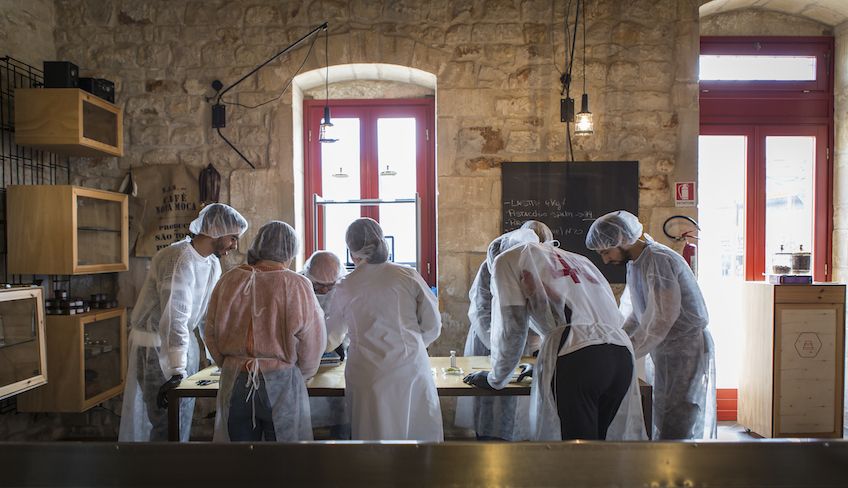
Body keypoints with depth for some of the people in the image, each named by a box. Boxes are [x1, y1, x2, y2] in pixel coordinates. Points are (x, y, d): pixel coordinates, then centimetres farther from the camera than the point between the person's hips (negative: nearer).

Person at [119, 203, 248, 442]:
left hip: (184, 341, 9)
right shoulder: (180, 260, -23)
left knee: (184, 416, 14)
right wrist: (177, 371, -34)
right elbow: (175, 317, -31)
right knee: (167, 422, -6)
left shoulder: (213, 264, 6)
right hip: (155, 344, -9)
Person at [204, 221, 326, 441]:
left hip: (234, 381, 4)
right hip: (281, 383, -3)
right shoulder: (297, 285, -11)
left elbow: (211, 335, 6)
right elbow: (312, 343, -7)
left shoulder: (229, 281, -1)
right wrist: (301, 375, 11)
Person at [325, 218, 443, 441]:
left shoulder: (344, 289, 1)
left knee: (375, 434, 11)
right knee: (419, 432, 11)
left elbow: (332, 338, 17)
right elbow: (432, 325, 2)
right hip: (412, 371, 0)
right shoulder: (408, 276, -2)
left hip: (368, 378, 0)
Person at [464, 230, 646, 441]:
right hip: (622, 354, 7)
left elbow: (511, 329, 7)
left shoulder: (508, 259, 14)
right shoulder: (579, 259, 33)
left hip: (575, 358, -6)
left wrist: (495, 379, 22)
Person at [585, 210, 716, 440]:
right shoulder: (635, 264, 10)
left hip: (688, 351, -9)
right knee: (662, 428, 13)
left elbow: (662, 318, -24)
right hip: (665, 354, 9)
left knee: (678, 432, -6)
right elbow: (638, 314, 16)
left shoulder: (659, 260, -20)